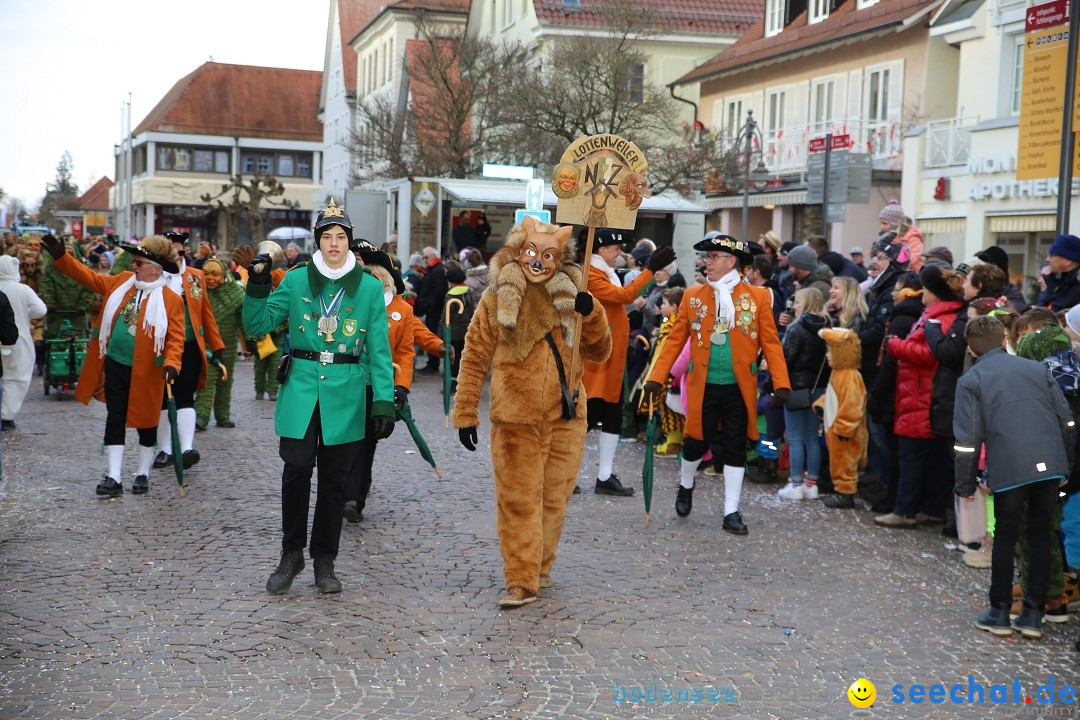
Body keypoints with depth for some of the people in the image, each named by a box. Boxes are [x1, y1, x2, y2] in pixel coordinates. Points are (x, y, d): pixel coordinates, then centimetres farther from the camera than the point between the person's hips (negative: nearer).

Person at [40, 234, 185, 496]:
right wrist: (60, 256, 1)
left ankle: (143, 474, 27)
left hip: (145, 372, -4)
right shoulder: (121, 282, 4)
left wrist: (172, 363, -29)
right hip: (115, 366, 4)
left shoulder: (171, 300, -11)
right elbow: (90, 277, 10)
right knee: (114, 420, 4)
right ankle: (114, 477, 7)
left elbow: (176, 337, -13)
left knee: (145, 422, 10)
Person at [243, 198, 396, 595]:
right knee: (296, 472, -4)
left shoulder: (369, 287, 2)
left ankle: (324, 561, 21)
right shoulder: (296, 280, 3)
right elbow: (258, 325, 4)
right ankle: (291, 554, 15)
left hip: (345, 394, 0)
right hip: (301, 387, 0)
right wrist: (257, 286, -11)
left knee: (333, 478, 8)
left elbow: (379, 350, 1)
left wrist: (383, 400, -7)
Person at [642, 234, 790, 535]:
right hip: (703, 387, 1)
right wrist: (656, 377, -4)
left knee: (735, 449, 5)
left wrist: (781, 383, -11)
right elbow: (675, 340, 3)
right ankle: (686, 487, 37)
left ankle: (731, 512, 15)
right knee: (696, 442, 6)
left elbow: (771, 342, -3)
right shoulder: (692, 296, 3)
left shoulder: (757, 296, -1)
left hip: (740, 389, 0)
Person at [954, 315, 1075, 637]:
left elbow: (968, 438, 0)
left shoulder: (971, 380, 6)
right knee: (1040, 536, 14)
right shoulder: (1037, 369, 17)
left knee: (1005, 537, 13)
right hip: (1051, 465, 3)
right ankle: (1033, 615, 16)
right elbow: (1066, 420, 14)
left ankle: (999, 613, 18)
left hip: (1009, 470, -3)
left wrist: (966, 483, 8)